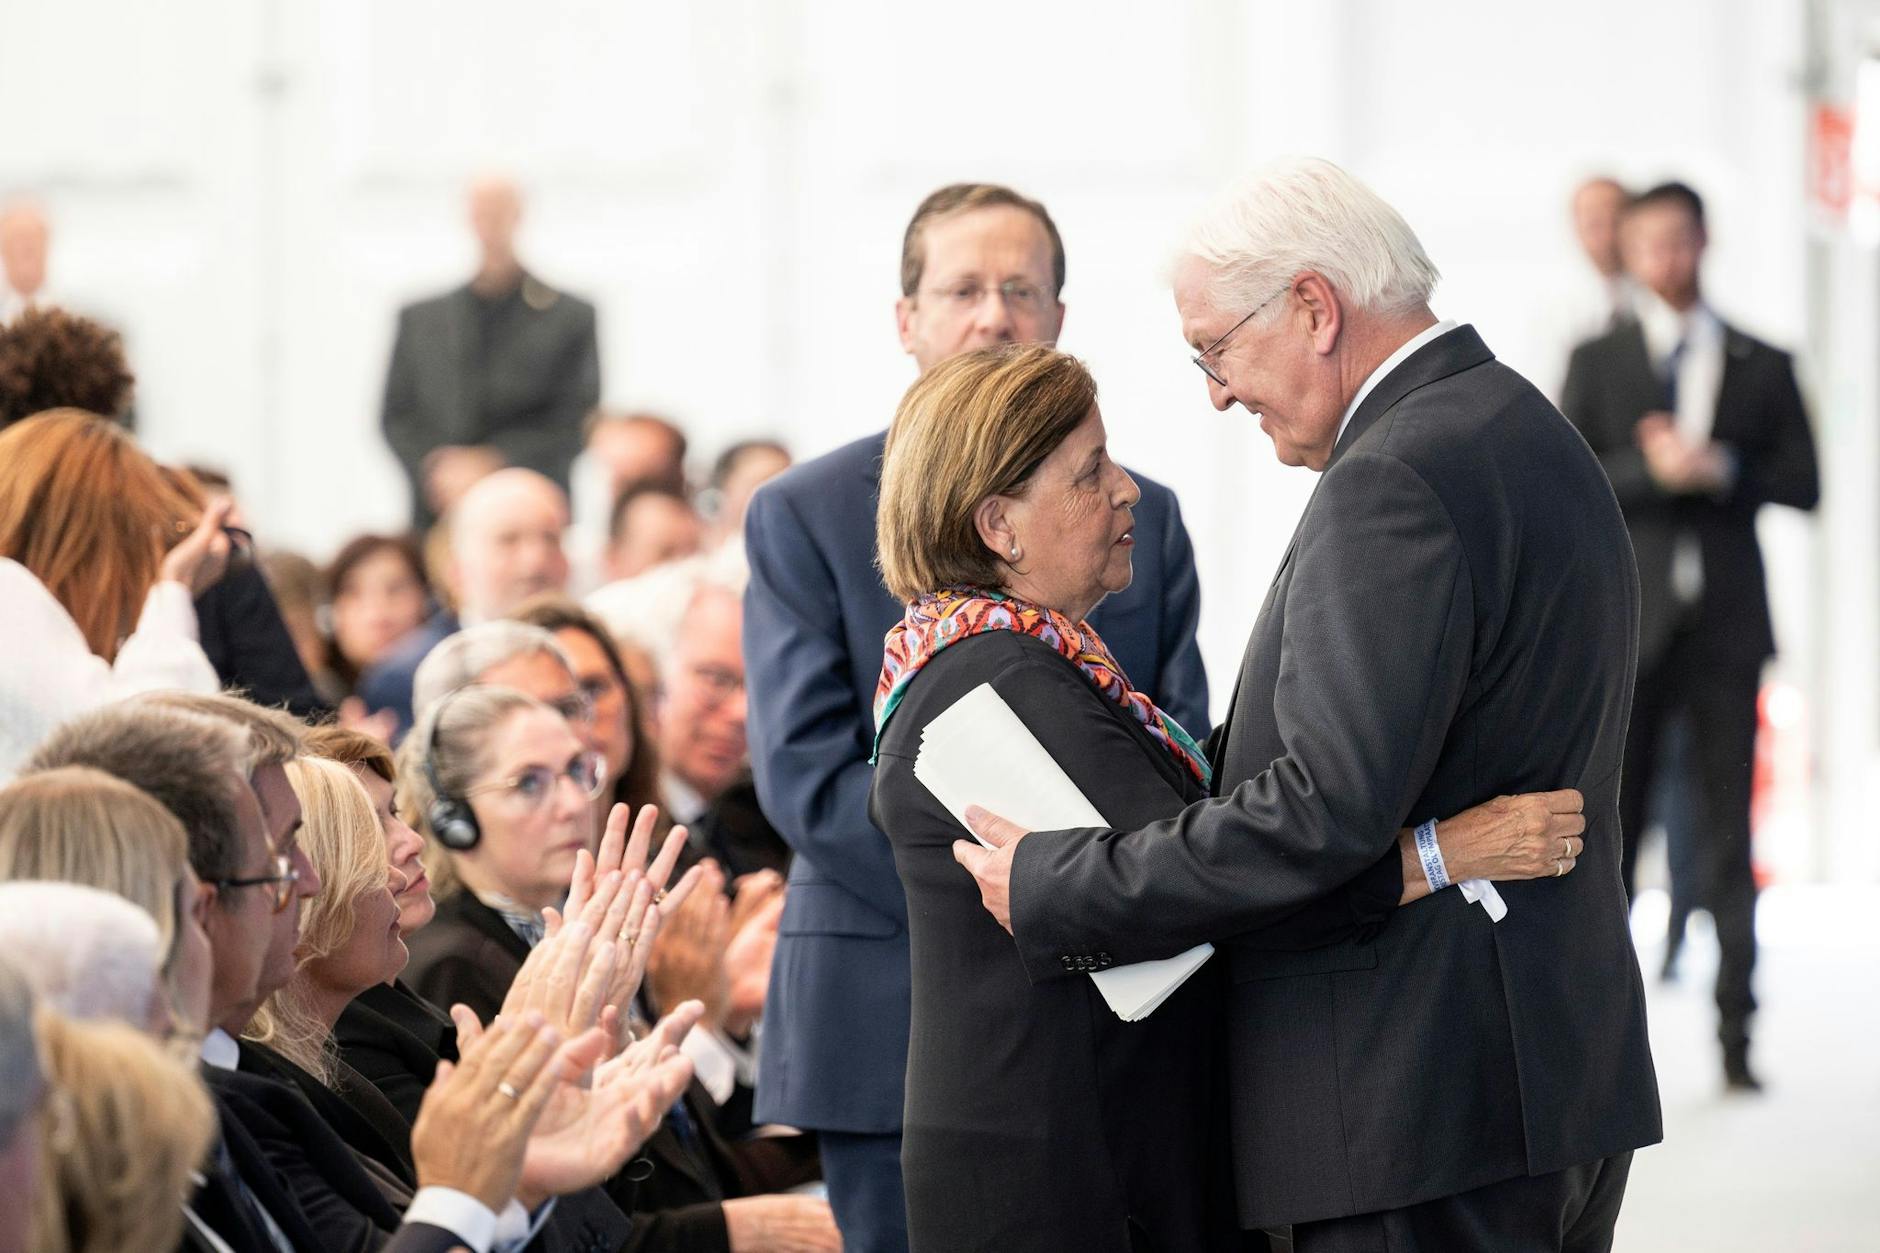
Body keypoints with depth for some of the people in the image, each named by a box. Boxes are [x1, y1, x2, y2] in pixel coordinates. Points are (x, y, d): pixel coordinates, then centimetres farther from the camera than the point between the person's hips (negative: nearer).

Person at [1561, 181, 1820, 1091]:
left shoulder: (1762, 366, 12)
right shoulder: (1597, 361, 8)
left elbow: (1803, 483, 4)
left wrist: (1721, 468, -11)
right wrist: (1651, 471, -15)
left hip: (1725, 617, 1)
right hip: (1628, 617, -1)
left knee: (1729, 832, 0)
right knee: (1609, 822, -1)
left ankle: (1735, 1031, 1)